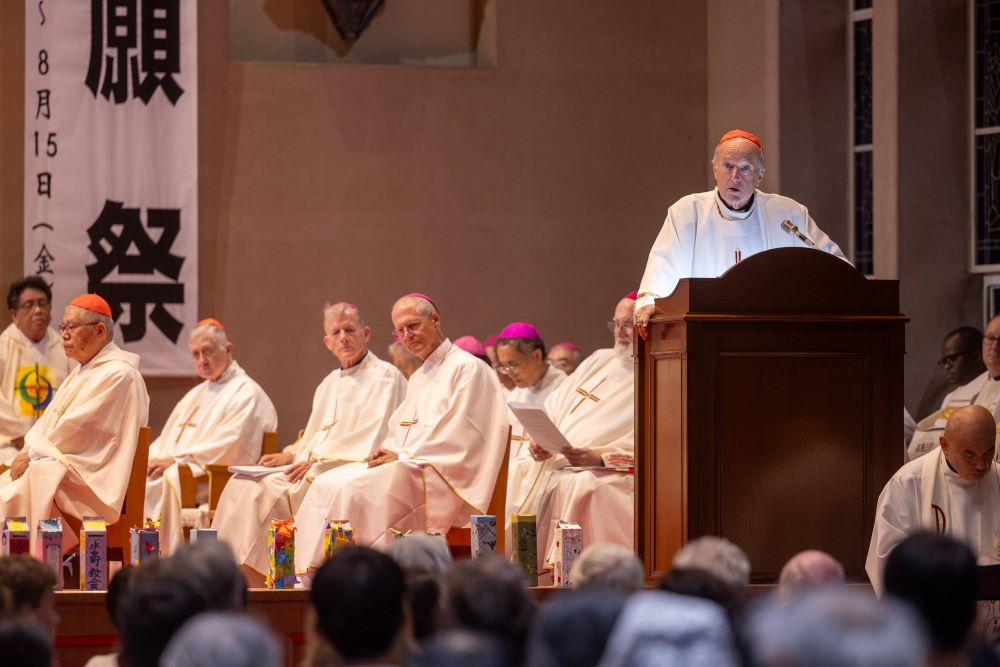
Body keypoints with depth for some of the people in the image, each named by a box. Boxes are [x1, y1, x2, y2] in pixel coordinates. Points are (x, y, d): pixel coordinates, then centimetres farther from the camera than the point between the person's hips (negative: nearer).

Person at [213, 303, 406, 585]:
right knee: (242, 484, -13)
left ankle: (257, 589, -19)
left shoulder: (385, 377, -3)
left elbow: (371, 440, -13)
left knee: (266, 490, -25)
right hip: (315, 471, 8)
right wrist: (289, 455, 5)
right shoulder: (329, 384, 24)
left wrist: (318, 461, -17)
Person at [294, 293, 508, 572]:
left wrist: (402, 456, -13)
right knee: (326, 484, -10)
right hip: (407, 468, 9)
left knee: (352, 489, -28)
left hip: (443, 480, -9)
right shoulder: (418, 378, 24)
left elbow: (458, 440, -13)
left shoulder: (468, 368, -5)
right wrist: (386, 450, 1)